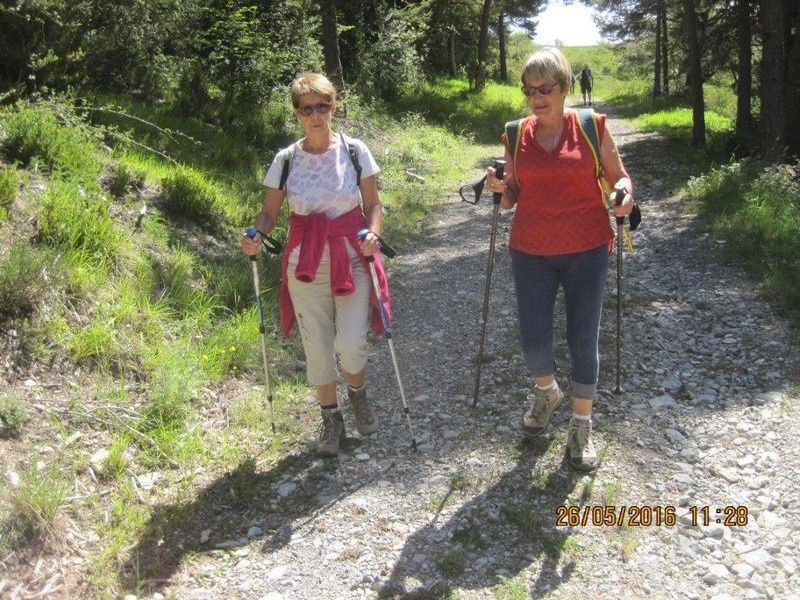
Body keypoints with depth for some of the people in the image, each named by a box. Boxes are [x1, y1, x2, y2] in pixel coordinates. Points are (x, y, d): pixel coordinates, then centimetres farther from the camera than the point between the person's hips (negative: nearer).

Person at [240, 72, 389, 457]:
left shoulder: (355, 151, -3)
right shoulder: (286, 160, -1)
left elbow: (372, 204, 2)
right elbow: (270, 212, 4)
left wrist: (373, 234, -18)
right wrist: (256, 235, -17)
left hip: (352, 260, -1)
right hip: (305, 266, 1)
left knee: (351, 344, -10)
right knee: (317, 349, 8)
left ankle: (358, 396, 25)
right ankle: (331, 418, 31)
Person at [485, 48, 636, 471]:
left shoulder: (591, 127, -2)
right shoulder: (516, 135, 4)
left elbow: (619, 176, 6)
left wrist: (624, 194, -16)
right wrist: (499, 188, -11)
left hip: (586, 250, -1)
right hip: (531, 253, 2)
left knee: (583, 343, 4)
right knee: (534, 342, 1)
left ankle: (582, 427, 23)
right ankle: (546, 392, 36)